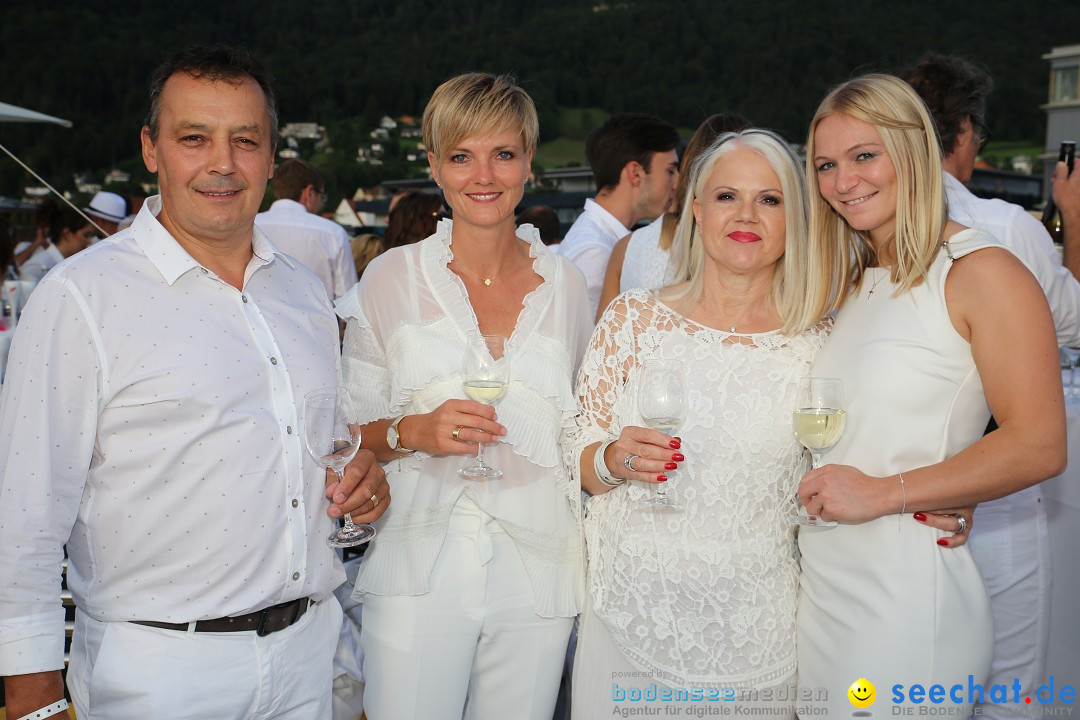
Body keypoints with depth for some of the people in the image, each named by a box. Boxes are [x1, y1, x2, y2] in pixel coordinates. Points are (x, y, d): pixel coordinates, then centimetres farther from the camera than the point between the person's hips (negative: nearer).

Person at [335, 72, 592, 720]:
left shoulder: (564, 283, 5)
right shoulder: (393, 277, -1)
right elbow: (350, 431, 2)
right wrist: (415, 431, -16)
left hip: (536, 575, 2)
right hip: (419, 573, -2)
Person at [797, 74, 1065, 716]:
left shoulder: (982, 271, -10)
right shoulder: (852, 282, 14)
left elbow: (1040, 446, -17)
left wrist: (885, 492, -18)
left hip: (905, 590, -7)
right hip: (822, 581, 7)